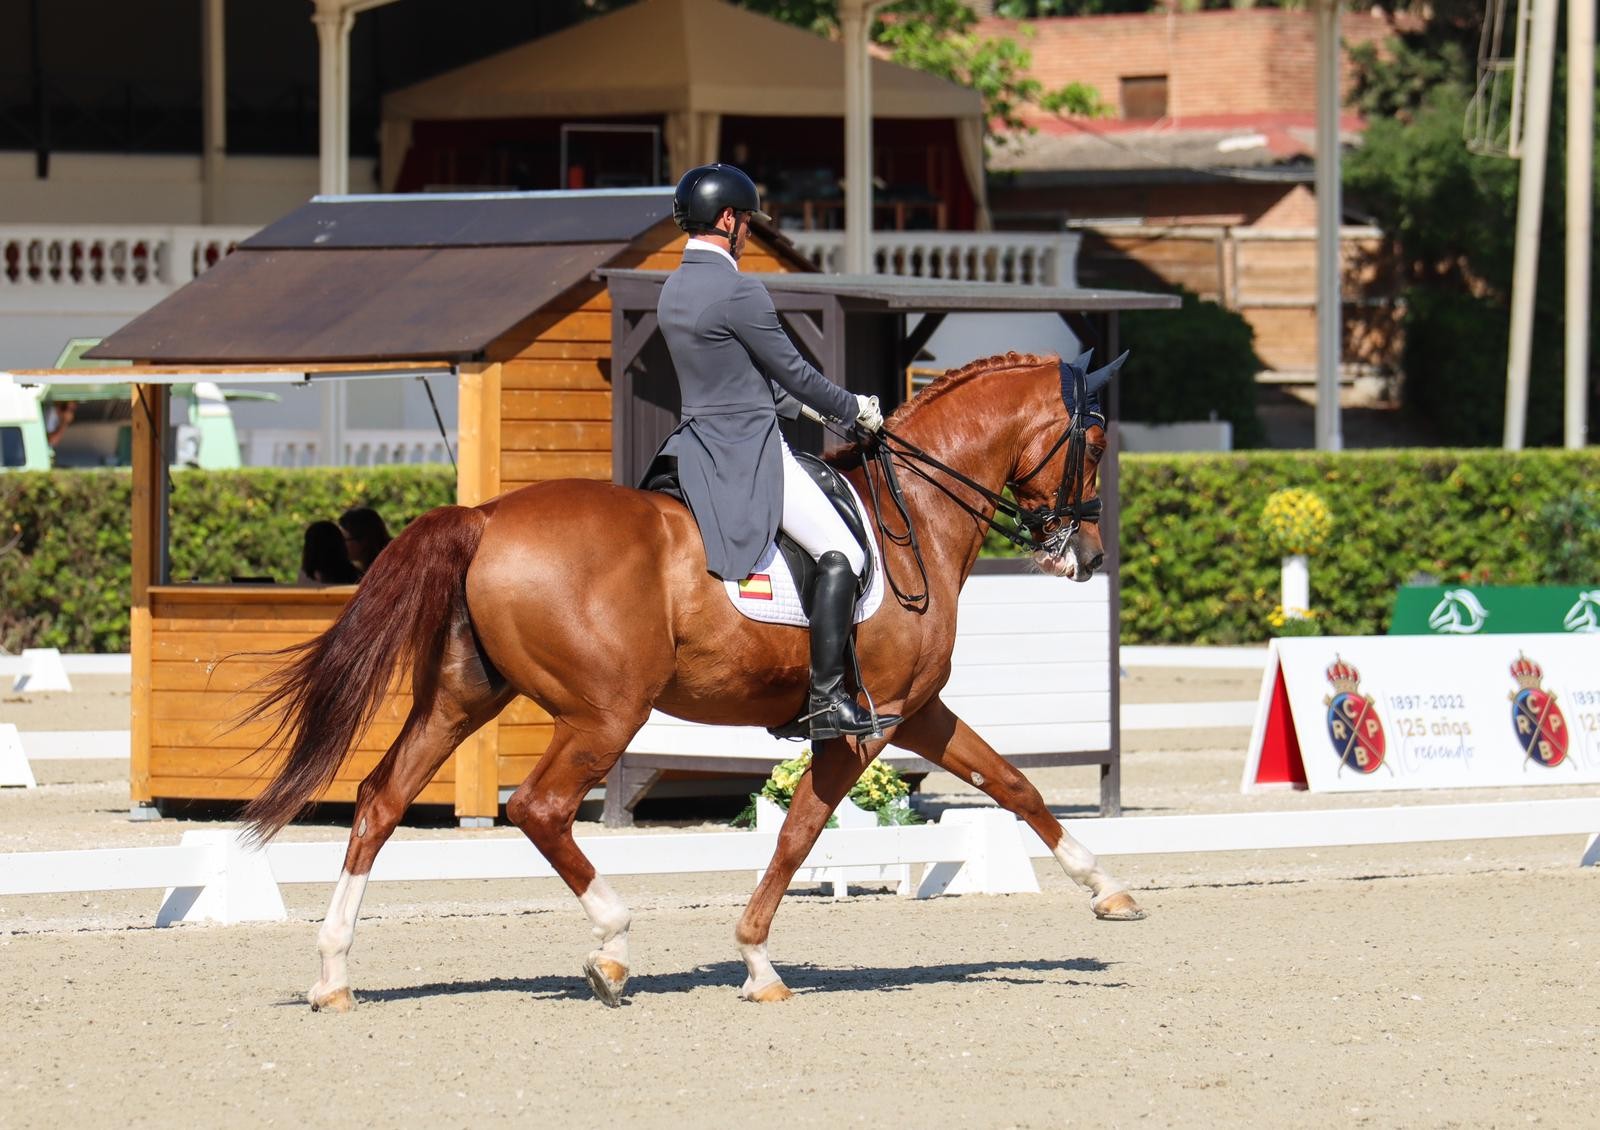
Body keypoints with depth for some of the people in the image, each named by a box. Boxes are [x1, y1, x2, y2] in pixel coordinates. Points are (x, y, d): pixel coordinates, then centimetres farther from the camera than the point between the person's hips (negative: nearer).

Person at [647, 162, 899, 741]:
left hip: (699, 447, 10)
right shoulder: (738, 291, -18)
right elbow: (794, 372, -10)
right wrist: (854, 409, 5)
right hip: (748, 453, -10)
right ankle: (826, 700, -17)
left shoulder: (673, 290, 11)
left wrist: (797, 405, 28)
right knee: (841, 554, -11)